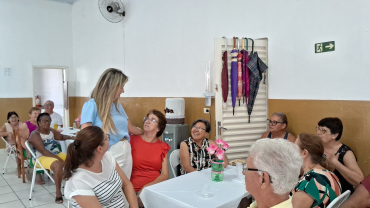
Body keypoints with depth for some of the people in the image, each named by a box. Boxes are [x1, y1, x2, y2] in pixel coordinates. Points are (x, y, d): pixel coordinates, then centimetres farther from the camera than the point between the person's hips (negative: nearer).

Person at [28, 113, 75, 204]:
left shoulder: (52, 131, 10)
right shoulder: (35, 135, -12)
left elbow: (61, 137, 28)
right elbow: (43, 151, -21)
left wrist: (71, 137, 5)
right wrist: (58, 159, -26)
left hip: (57, 154, 8)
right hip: (42, 158, -8)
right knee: (58, 165, -37)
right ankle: (58, 192, -24)